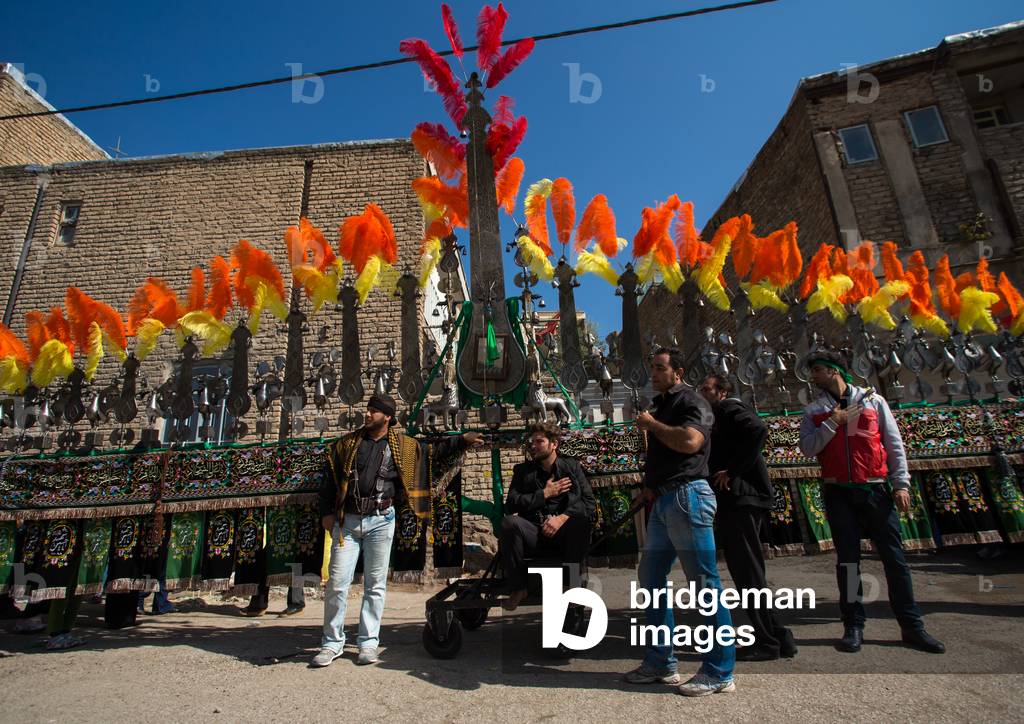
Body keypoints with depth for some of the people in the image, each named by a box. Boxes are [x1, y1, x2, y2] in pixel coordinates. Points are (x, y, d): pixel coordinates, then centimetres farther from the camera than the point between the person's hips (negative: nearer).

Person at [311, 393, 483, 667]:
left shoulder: (403, 446, 4)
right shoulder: (347, 443, 6)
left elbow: (433, 450, 17)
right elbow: (329, 478, 10)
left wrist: (463, 439, 13)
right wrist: (327, 512, 4)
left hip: (380, 521, -1)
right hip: (347, 520, 1)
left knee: (375, 584, 7)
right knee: (337, 582, 3)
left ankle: (368, 642, 21)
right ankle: (332, 643, 19)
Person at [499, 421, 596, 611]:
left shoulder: (572, 467, 11)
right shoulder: (522, 471, 13)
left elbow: (590, 503, -2)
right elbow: (511, 505, 0)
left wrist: (562, 517, -19)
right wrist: (545, 494, -6)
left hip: (565, 535, -1)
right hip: (534, 535, 1)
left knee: (581, 519, -32)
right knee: (509, 521, -28)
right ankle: (518, 588, -10)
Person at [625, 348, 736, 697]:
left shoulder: (692, 402, -8)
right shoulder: (659, 406, 19)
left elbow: (690, 441, -27)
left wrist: (651, 424, -14)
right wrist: (650, 483, 15)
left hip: (687, 497, -10)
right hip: (663, 501, 10)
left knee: (705, 584, 0)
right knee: (650, 579, 13)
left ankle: (719, 673, 12)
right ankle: (660, 662, 25)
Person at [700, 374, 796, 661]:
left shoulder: (730, 408, -6)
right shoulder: (716, 417, 21)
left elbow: (758, 430, -25)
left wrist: (732, 471, -21)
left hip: (741, 499, -10)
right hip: (732, 501, 10)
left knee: (749, 573, -2)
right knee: (745, 572, 15)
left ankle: (767, 642, 9)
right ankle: (775, 636, 24)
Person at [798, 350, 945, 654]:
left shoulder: (872, 400, 6)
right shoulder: (815, 411, 8)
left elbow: (894, 444, 4)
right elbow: (807, 449, -3)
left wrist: (901, 484, -3)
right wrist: (832, 423, -11)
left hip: (875, 489, 0)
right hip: (838, 492, 1)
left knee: (894, 556, 4)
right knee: (847, 558, 4)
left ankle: (912, 626, 17)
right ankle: (853, 626, 12)